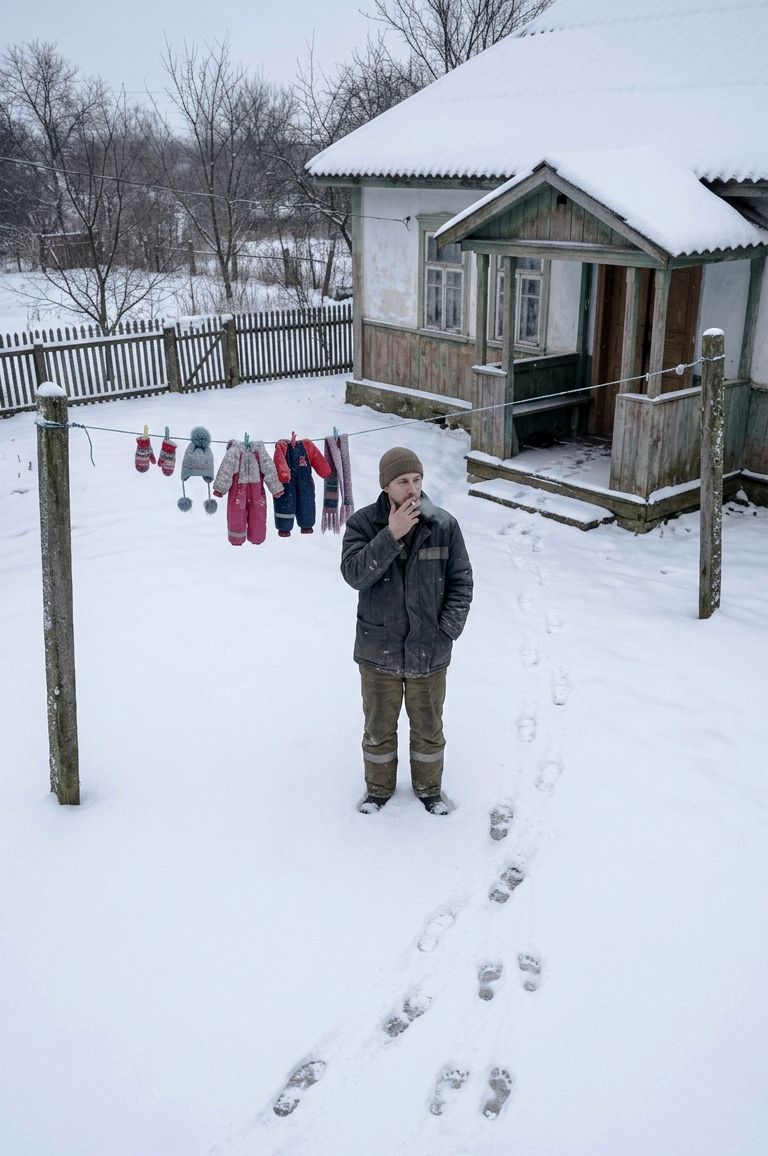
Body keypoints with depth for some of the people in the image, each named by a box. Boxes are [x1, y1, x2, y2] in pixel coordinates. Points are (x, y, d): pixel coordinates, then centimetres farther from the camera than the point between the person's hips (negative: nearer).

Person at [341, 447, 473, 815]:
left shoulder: (444, 525, -8)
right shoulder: (363, 523, -9)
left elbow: (461, 581, -2)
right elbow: (354, 573, -22)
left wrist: (447, 631, -10)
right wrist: (390, 535, -30)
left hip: (428, 651, 0)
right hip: (378, 650, 0)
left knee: (428, 726, 17)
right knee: (379, 726, 17)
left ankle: (429, 787, 40)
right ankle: (379, 788, 39)